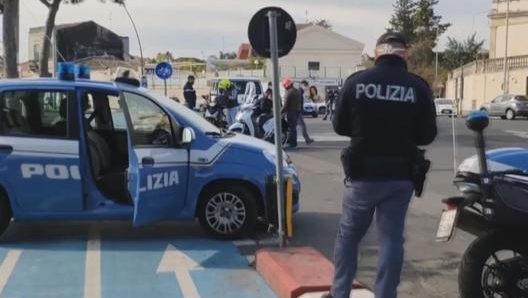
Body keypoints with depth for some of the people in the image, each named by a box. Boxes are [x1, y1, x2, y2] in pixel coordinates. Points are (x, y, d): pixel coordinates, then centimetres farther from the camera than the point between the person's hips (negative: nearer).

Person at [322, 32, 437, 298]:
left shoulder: (356, 81, -6)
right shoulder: (418, 87, -6)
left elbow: (339, 126, 1)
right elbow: (427, 135, -1)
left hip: (363, 172, 0)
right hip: (401, 175, 0)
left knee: (348, 234, 15)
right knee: (391, 238, 10)